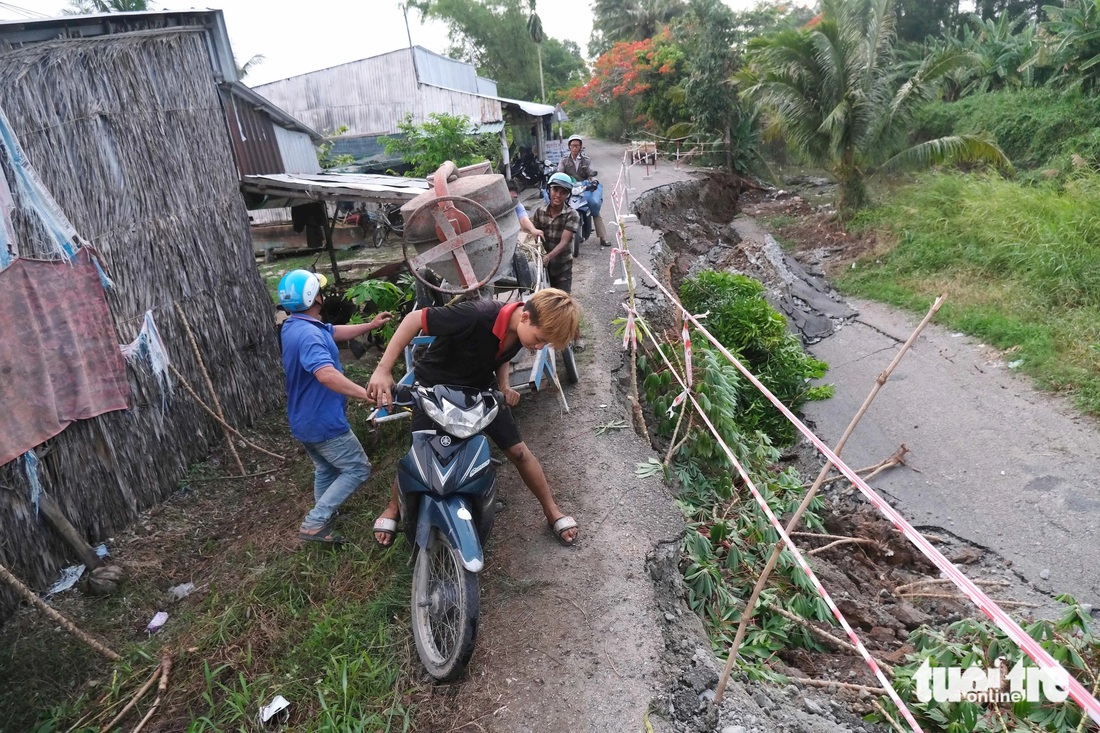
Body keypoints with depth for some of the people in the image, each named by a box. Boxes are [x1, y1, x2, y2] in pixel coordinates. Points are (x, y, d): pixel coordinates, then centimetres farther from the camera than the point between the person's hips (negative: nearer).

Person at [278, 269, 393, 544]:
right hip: (323, 422, -10)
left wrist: (370, 326, 19)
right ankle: (314, 522, 1)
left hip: (303, 421, 10)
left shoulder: (293, 326, 6)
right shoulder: (308, 333, -28)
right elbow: (326, 374, -43)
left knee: (325, 470, 26)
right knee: (358, 469, 3)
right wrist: (367, 394, -46)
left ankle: (322, 521, 39)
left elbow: (336, 332, 20)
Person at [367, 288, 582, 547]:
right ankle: (393, 509, 34)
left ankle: (552, 511, 21)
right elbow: (415, 319, -31)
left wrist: (504, 386, -12)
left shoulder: (523, 329, -17)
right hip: (435, 388, -4)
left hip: (480, 389, 5)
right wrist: (383, 369, -33)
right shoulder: (478, 316, -39)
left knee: (518, 451, 3)